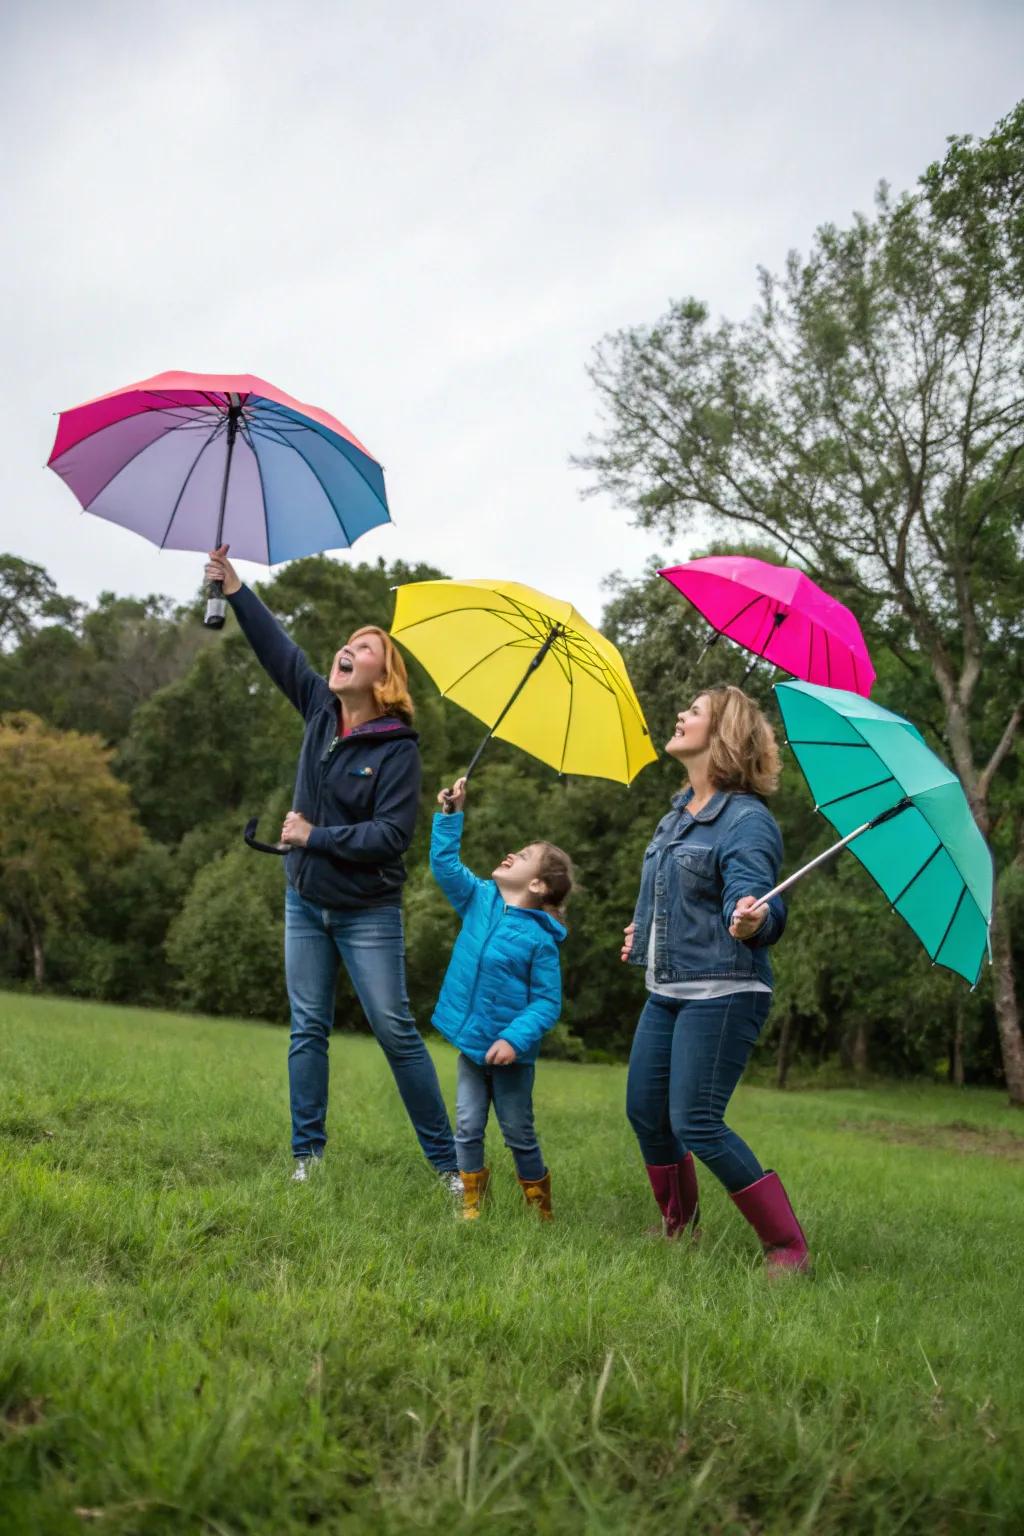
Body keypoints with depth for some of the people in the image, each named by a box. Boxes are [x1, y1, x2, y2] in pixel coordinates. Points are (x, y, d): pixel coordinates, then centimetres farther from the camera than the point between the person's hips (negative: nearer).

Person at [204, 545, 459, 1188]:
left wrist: (315, 836, -17)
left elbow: (393, 834, -22)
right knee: (308, 1028, 8)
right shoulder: (321, 708, 1)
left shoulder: (398, 747, -16)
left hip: (367, 912, -6)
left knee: (396, 1032, -3)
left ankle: (447, 1159, 6)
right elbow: (277, 647, 6)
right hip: (306, 901, 6)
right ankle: (308, 1153, 16)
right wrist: (234, 587, 1)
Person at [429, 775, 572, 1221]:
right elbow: (445, 863, 7)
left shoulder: (539, 938, -15)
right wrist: (450, 815, 0)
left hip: (510, 1054, -5)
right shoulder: (480, 900, 2)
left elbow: (547, 1001, -15)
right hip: (470, 1043, 5)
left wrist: (515, 1039, -25)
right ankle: (471, 1207, 19)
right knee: (468, 1129, 7)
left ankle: (541, 1213, 24)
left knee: (519, 1136, 8)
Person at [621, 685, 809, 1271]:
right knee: (645, 1111, 12)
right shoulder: (679, 813, 11)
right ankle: (680, 1227, 32)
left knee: (696, 1124, -11)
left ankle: (789, 1248, 2)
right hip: (667, 989, 9)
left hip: (720, 992, -9)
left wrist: (753, 919, -47)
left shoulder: (748, 821, -15)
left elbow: (751, 900, -26)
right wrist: (646, 930, 34)